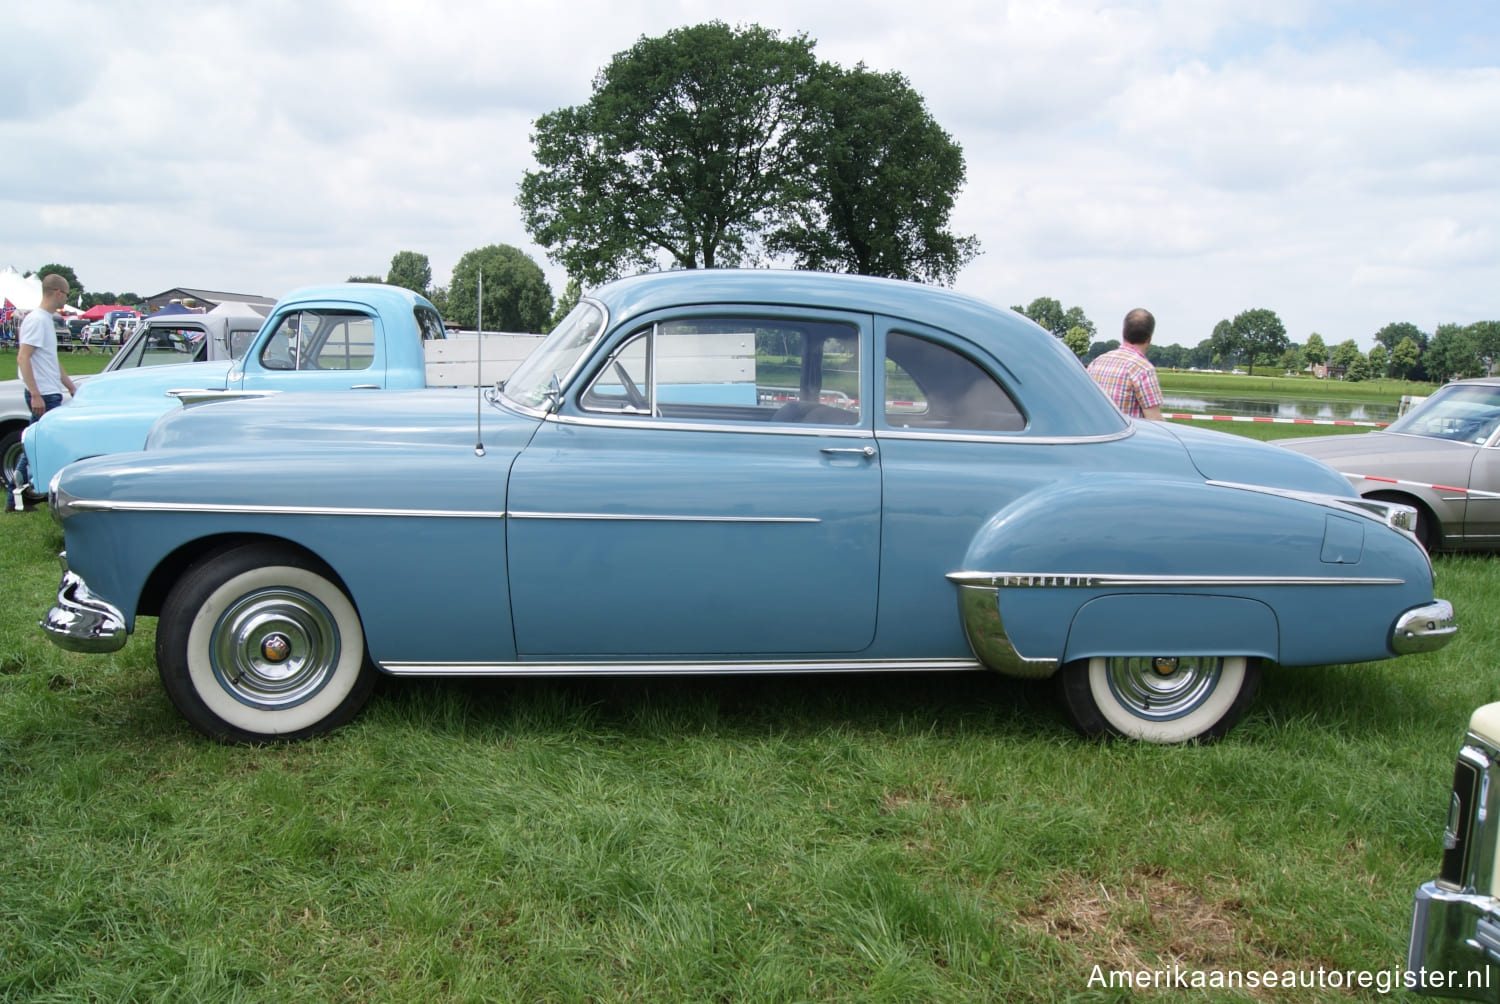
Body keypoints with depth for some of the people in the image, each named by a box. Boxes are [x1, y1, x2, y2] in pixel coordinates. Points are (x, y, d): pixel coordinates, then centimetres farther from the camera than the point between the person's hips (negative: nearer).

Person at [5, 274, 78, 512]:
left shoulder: (46, 320, 15)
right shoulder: (37, 320, -14)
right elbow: (23, 358, -20)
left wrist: (71, 387, 23)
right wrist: (36, 395, -23)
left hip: (48, 395, 10)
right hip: (43, 396, -10)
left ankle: (15, 497, 16)